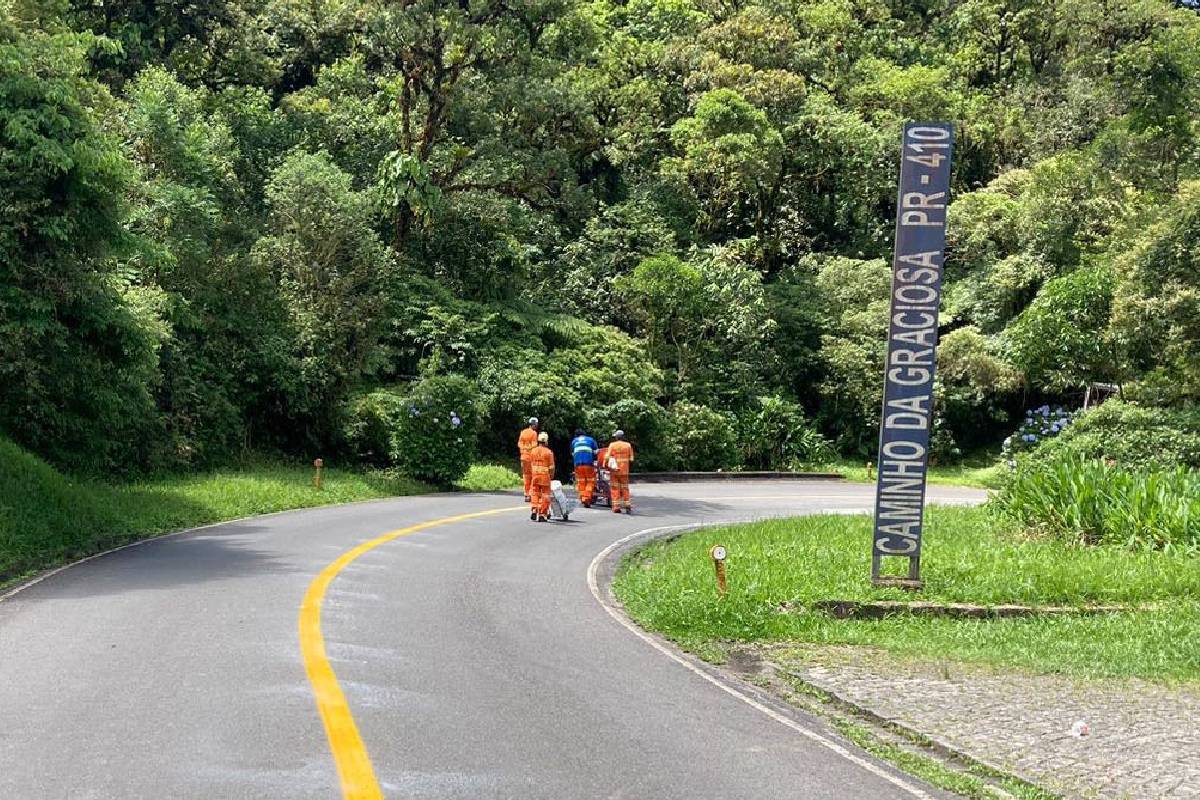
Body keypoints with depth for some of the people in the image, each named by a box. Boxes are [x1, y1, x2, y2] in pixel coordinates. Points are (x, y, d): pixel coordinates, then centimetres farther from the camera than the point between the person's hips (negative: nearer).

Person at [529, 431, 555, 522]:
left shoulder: (533, 451, 4)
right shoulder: (549, 452, -7)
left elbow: (531, 464, 10)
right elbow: (551, 466, -5)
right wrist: (552, 476, 8)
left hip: (535, 475, 3)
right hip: (545, 475, -3)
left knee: (535, 493, 11)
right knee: (545, 495, 5)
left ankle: (533, 510, -7)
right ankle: (542, 515, 5)